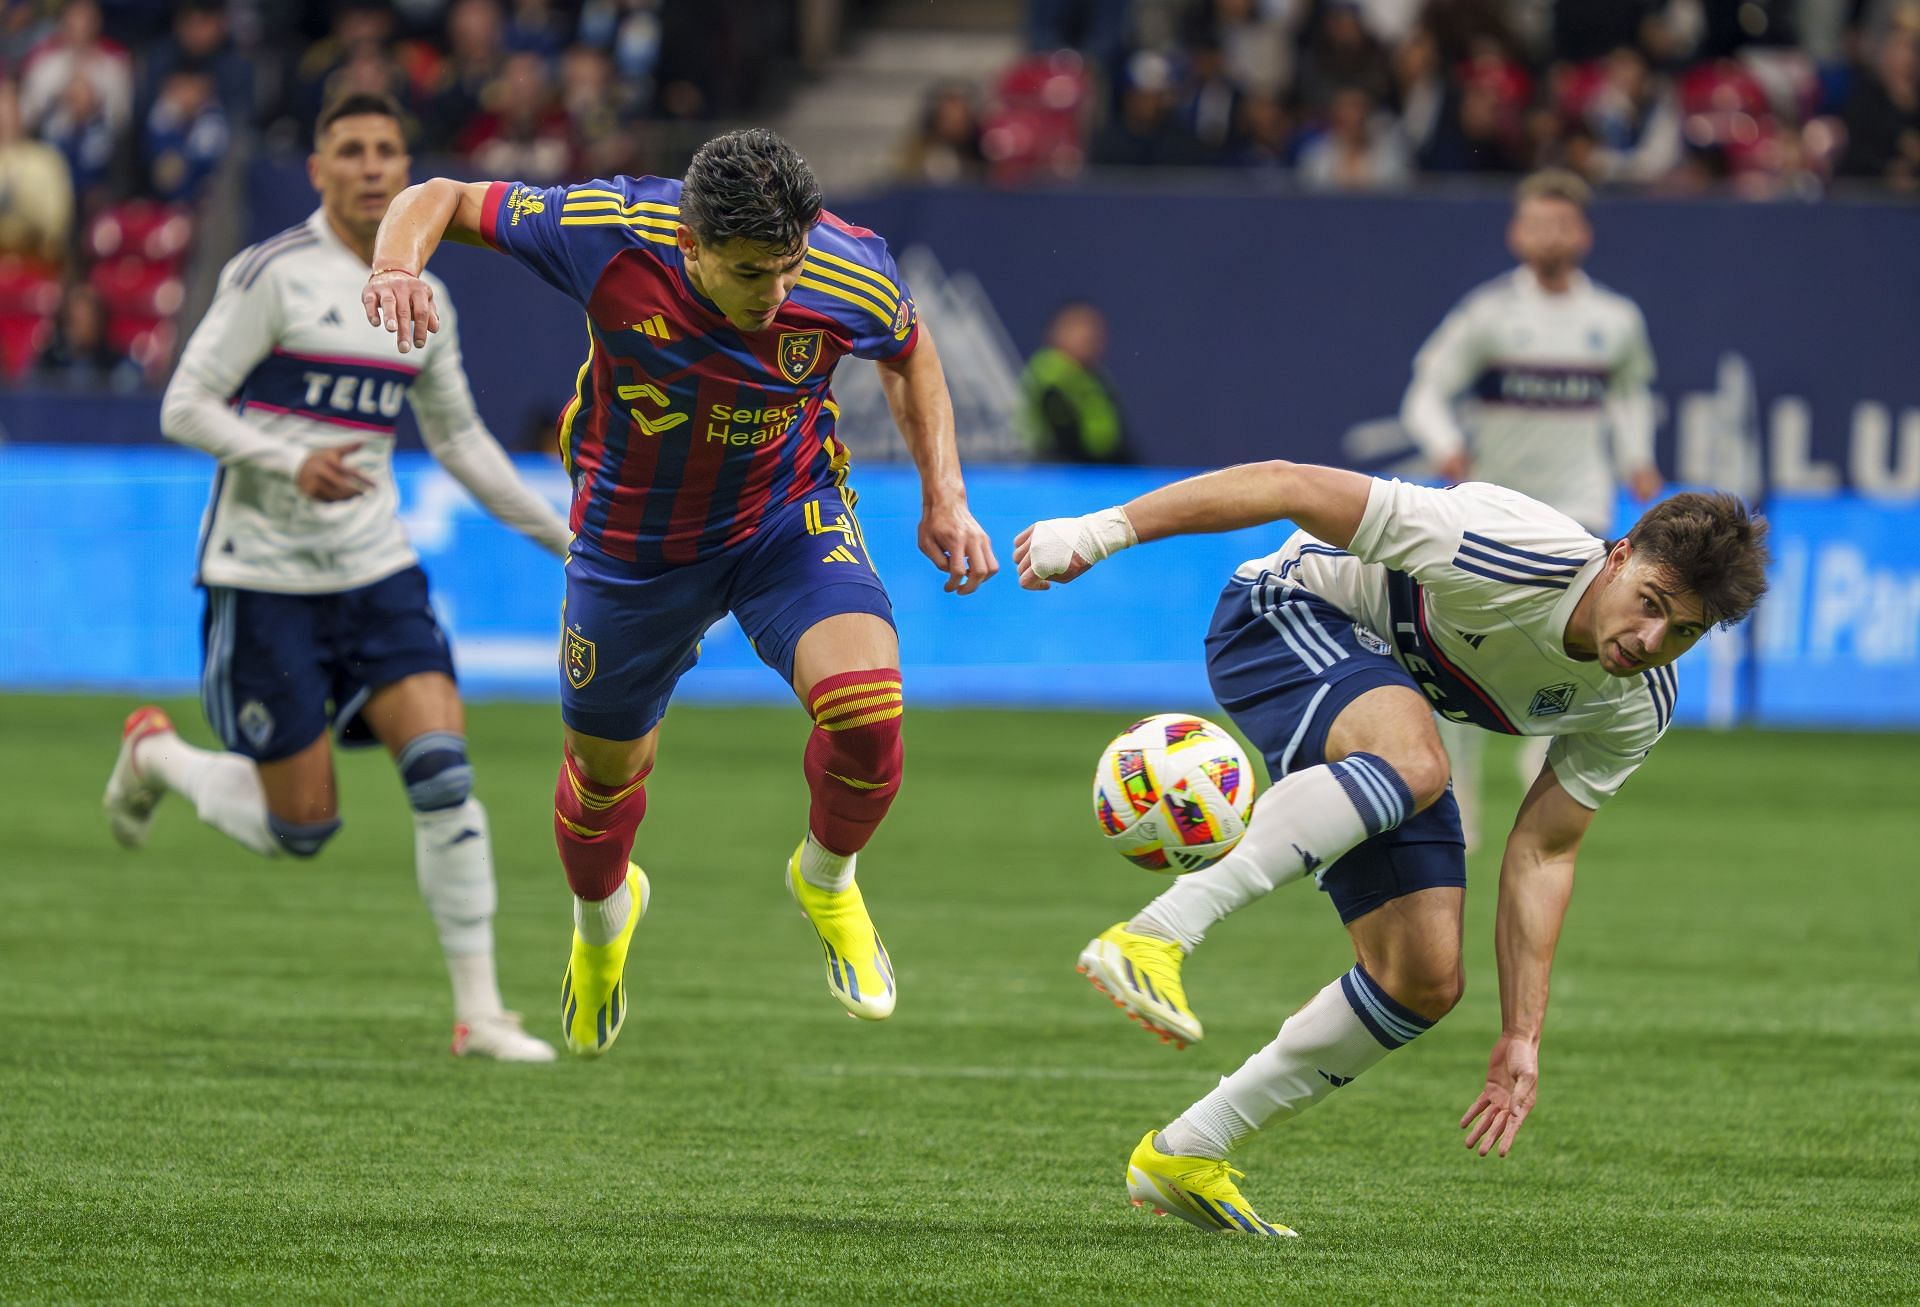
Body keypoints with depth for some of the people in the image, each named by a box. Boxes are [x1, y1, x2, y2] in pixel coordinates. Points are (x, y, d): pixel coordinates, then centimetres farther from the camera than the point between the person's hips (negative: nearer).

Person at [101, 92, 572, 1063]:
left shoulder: (422, 301, 10)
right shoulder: (274, 274, -9)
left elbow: (459, 438, 22)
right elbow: (184, 409, -9)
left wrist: (564, 539, 19)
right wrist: (292, 463, -24)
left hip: (375, 571, 5)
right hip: (266, 575, -5)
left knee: (442, 772, -15)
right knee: (300, 829, -2)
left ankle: (478, 1010, -9)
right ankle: (155, 756, 28)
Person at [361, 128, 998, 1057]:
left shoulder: (850, 275, -25)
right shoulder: (607, 234, -31)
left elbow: (909, 351, 1)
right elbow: (439, 200, -17)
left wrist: (945, 499, -5)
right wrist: (397, 267, -38)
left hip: (788, 519, 0)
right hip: (635, 545, 0)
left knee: (865, 706, -26)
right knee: (604, 772, 16)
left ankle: (826, 878, 8)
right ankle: (602, 915, 54)